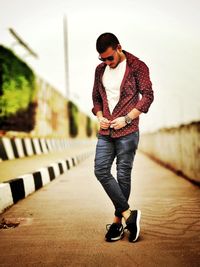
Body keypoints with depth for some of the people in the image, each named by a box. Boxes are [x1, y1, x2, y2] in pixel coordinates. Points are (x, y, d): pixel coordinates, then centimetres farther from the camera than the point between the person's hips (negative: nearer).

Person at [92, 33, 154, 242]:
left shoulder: (137, 67, -3)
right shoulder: (100, 70, 13)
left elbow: (147, 96, -7)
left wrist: (126, 118, -14)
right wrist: (100, 117, 3)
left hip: (127, 131, -5)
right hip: (105, 131, 6)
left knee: (123, 176, -1)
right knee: (100, 171, -5)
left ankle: (118, 220, 11)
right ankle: (129, 214, 0)